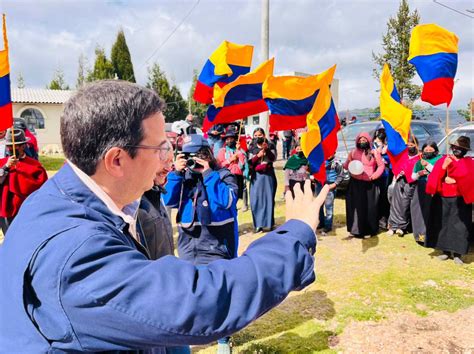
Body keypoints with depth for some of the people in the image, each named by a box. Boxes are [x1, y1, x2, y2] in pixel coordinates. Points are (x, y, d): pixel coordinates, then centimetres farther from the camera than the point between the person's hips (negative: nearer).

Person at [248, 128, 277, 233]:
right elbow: (250, 162, 0)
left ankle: (268, 223, 5)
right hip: (256, 176, 1)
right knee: (256, 199, -2)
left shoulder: (270, 146, 5)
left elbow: (273, 158, -8)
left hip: (268, 175, -1)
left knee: (268, 198, -3)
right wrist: (257, 156, -16)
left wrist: (266, 149, -23)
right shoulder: (252, 148, 9)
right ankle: (258, 224, 4)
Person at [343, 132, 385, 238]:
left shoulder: (374, 153, 4)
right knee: (355, 206, 1)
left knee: (369, 207, 3)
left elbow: (381, 166, 7)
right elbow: (346, 165, 9)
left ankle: (368, 231, 13)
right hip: (355, 184, 1)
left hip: (369, 185, -1)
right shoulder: (353, 152, 8)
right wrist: (350, 167, -14)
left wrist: (375, 175, -8)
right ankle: (355, 229, 11)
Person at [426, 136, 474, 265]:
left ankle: (457, 254, 7)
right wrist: (444, 166, -17)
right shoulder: (443, 160, 7)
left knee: (459, 226, 0)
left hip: (459, 200, -2)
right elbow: (434, 177, -4)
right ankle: (445, 250, 17)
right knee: (443, 224, 6)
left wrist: (454, 180, -15)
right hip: (442, 199, 2)